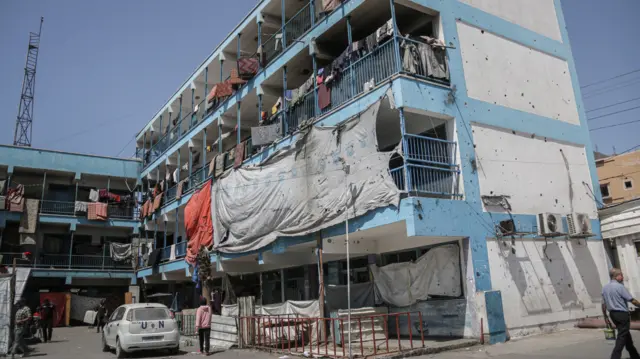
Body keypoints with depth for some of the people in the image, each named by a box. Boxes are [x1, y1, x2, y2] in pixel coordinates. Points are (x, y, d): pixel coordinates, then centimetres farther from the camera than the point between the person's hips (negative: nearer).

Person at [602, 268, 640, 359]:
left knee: (627, 335, 21)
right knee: (622, 337, -4)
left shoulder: (605, 287, 7)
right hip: (622, 314, -7)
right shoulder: (620, 287, -15)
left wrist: (606, 317, 16)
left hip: (613, 314, 8)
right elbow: (632, 300, -12)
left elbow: (603, 304, 10)